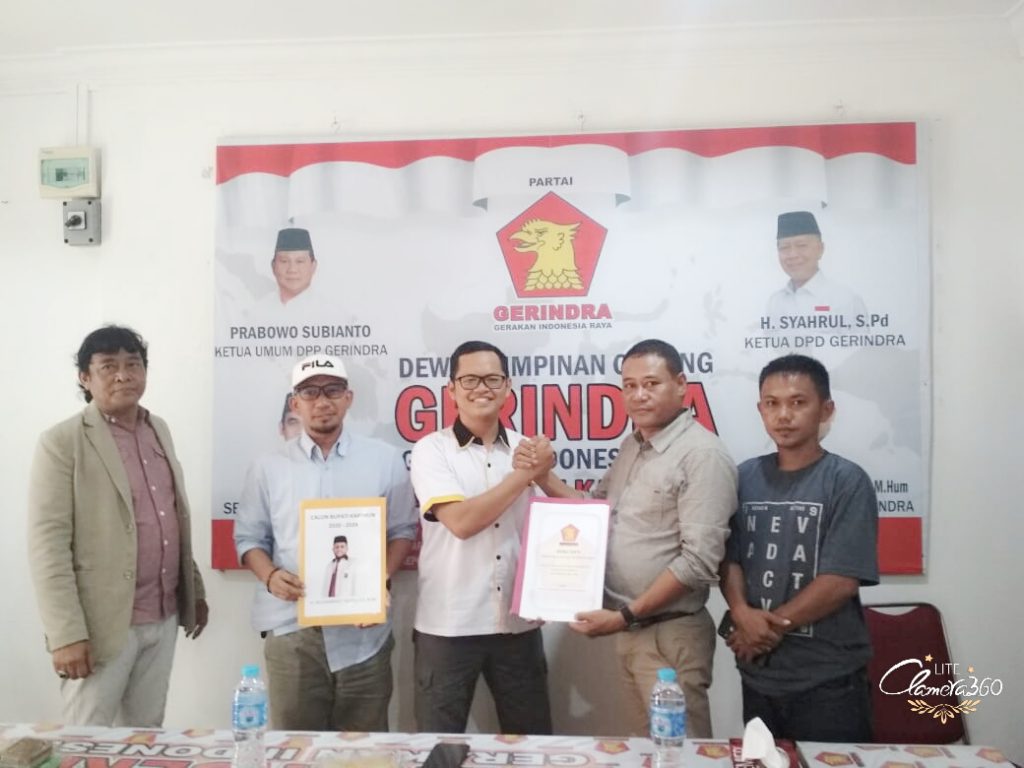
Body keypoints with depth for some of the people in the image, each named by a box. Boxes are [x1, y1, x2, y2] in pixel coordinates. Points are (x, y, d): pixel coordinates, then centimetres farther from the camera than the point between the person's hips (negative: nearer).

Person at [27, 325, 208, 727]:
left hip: (163, 618, 6)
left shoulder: (159, 430, 10)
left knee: (146, 736, 16)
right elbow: (47, 544, -14)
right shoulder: (62, 442, -10)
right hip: (102, 622, -5)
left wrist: (194, 589, 17)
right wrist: (66, 633, -19)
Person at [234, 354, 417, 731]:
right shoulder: (268, 466, 5)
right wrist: (270, 576, -11)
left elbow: (403, 529, 7)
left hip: (363, 628, 0)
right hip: (292, 627, 1)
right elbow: (249, 537, 9)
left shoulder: (385, 459, 3)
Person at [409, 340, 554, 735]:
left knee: (532, 737, 17)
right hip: (449, 625, -3)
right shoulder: (431, 450, -6)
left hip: (518, 622, 4)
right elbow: (461, 521, -19)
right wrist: (525, 473, -14)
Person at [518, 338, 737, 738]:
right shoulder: (633, 445, 10)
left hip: (671, 634, -7)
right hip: (630, 629, 8)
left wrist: (625, 614, -18)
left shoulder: (703, 454, -16)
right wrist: (544, 478, 0)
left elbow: (699, 561, -21)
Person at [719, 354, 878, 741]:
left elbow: (841, 581, -15)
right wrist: (742, 614, -15)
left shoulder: (847, 481, -10)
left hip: (829, 680, -4)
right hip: (758, 674, 4)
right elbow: (729, 559, 3)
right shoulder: (746, 477, 3)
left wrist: (772, 626, -11)